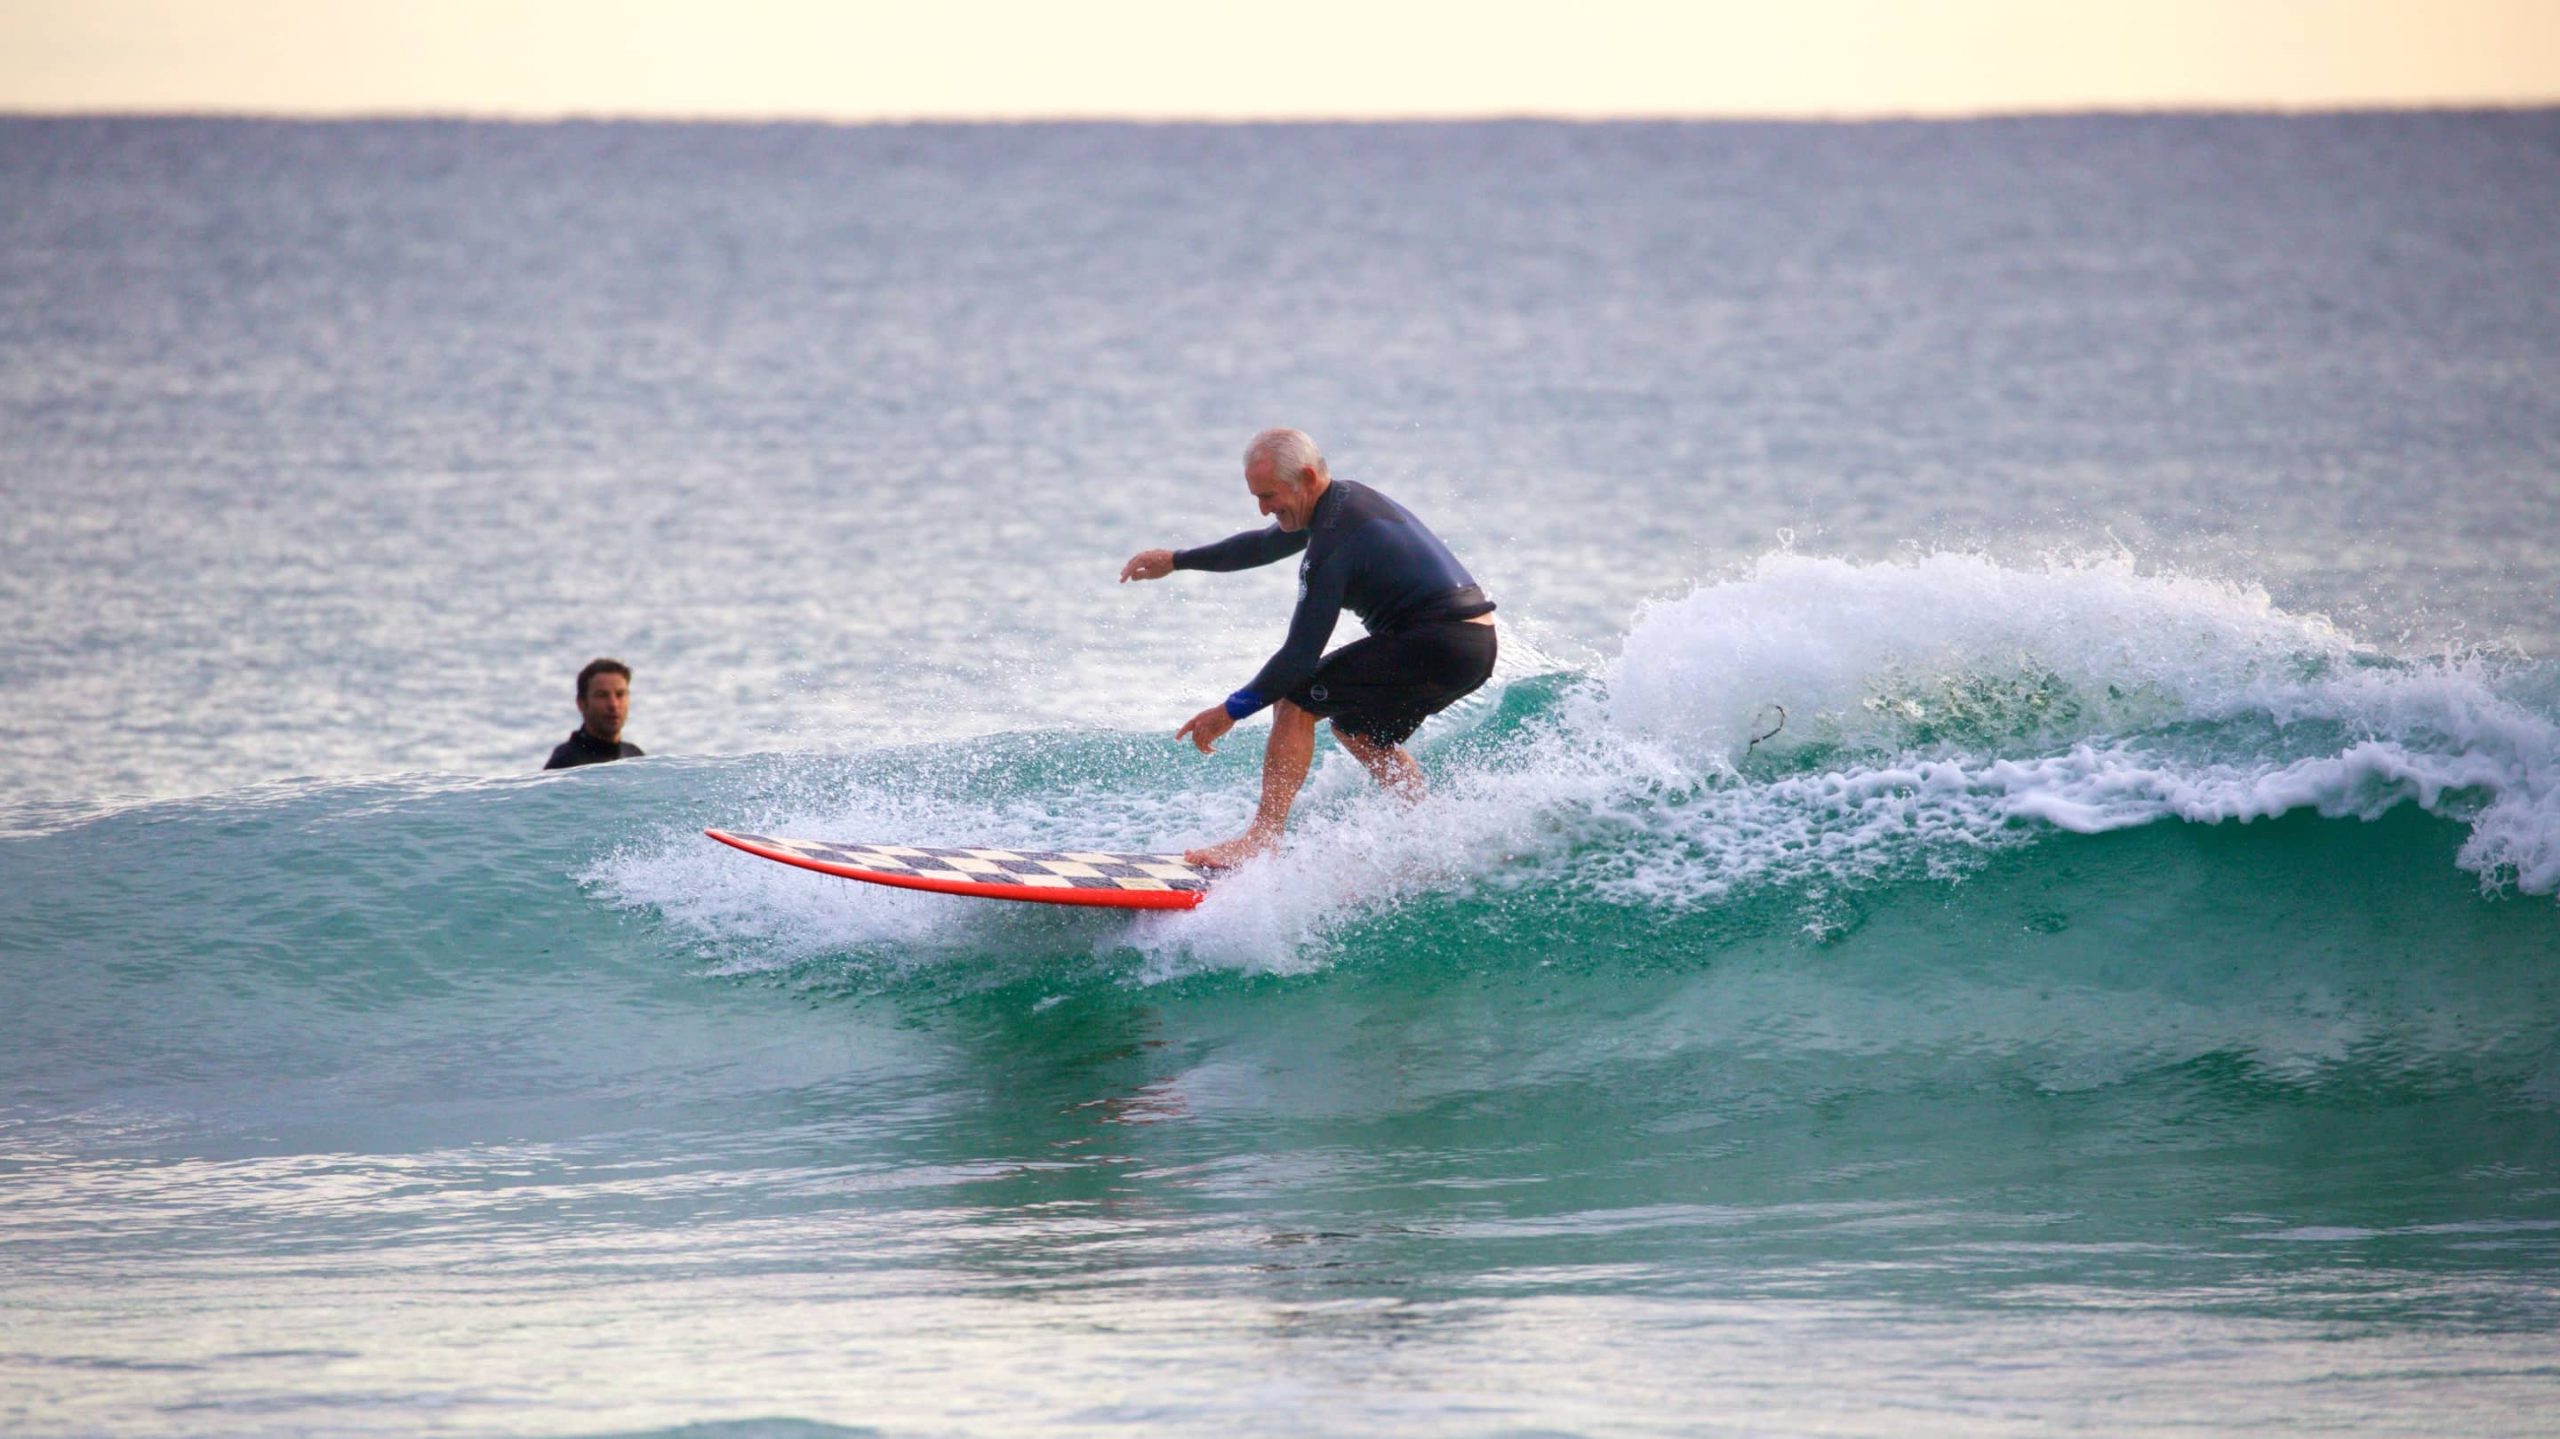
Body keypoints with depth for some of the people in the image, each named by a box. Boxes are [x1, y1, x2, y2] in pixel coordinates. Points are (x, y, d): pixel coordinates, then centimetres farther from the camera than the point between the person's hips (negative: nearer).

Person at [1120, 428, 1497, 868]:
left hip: (1438, 646, -10)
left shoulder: (1333, 543, -18)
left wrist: (1231, 711, -12)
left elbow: (1301, 655, -18)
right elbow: (1264, 546, 29)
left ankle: (1263, 838, -10)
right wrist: (1175, 560, 34)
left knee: (1295, 700, -7)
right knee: (1358, 730, 27)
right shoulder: (1347, 500, 12)